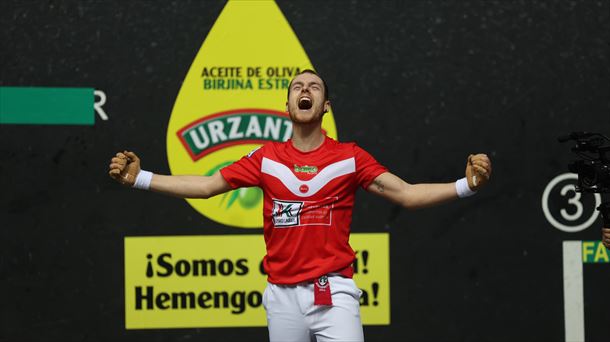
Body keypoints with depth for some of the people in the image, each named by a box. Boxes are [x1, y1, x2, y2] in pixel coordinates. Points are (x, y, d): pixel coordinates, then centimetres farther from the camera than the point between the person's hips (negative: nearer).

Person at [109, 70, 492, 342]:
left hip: (333, 293, -3)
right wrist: (140, 178, 1)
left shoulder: (350, 157, 0)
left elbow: (407, 194, -4)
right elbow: (205, 186, 8)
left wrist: (466, 184, -18)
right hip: (283, 294, 3)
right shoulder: (267, 158, 6)